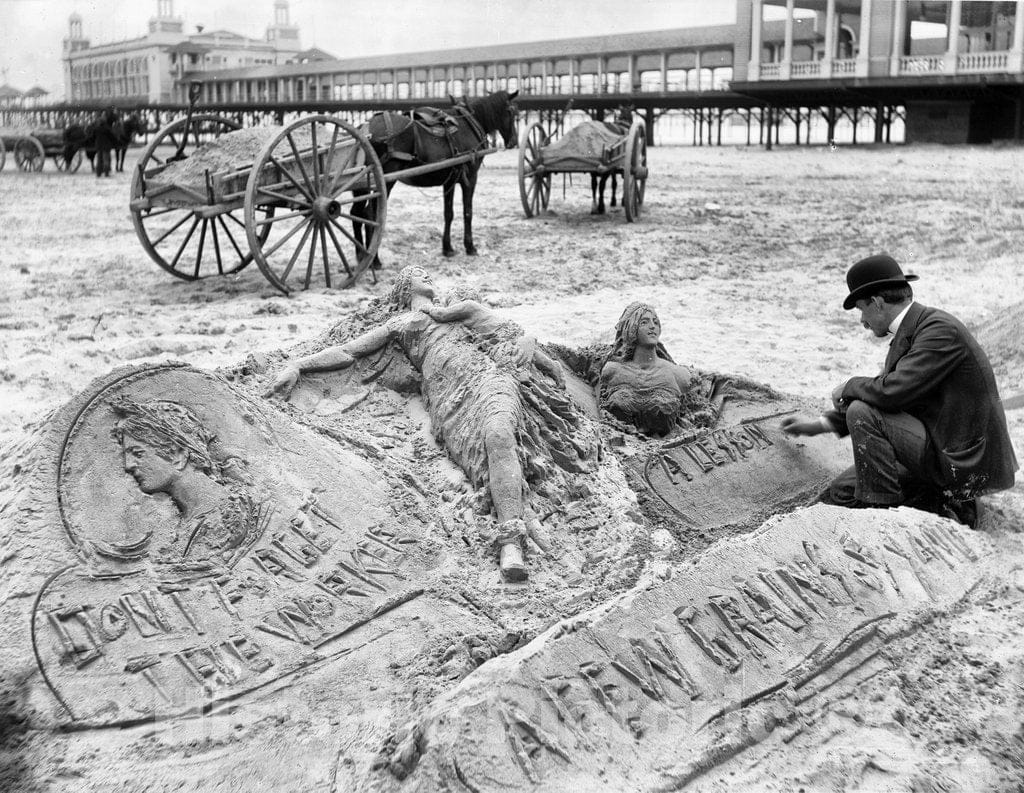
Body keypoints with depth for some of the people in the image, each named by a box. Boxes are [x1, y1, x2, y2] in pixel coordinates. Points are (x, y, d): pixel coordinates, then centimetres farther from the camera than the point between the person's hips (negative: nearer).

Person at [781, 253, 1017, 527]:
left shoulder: (941, 329, -20)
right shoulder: (910, 330, 10)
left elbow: (892, 391, -30)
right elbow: (888, 389, 20)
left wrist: (850, 387, -9)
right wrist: (820, 424, 20)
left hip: (962, 461, -10)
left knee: (862, 413, -20)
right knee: (838, 495, 7)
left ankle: (879, 506, -10)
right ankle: (944, 503, 9)